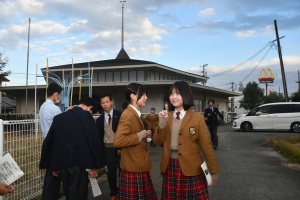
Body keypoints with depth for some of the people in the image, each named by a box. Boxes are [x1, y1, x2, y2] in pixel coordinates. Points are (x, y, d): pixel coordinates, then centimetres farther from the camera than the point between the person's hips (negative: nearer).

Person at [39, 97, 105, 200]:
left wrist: (53, 166, 17)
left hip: (62, 162, 6)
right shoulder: (86, 116, -5)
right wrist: (92, 166, -5)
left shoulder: (59, 118, 13)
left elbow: (49, 141, 14)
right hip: (79, 161, -6)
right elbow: (94, 140, -11)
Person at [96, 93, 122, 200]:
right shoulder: (99, 119, 7)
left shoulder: (120, 115, -5)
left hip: (120, 148, -3)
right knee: (111, 172, 9)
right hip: (107, 149, 3)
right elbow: (99, 136, 10)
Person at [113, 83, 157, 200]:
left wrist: (145, 134, 8)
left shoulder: (136, 114, 13)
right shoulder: (128, 115, -19)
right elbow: (118, 141, -29)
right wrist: (140, 135, -21)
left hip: (140, 167, 10)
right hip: (133, 169, -10)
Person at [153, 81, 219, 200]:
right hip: (169, 167, 4)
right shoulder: (166, 116, 5)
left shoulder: (197, 118, -6)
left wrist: (214, 170, -4)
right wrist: (162, 123, -13)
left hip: (190, 168, -3)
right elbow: (157, 142, 2)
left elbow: (206, 146, -5)